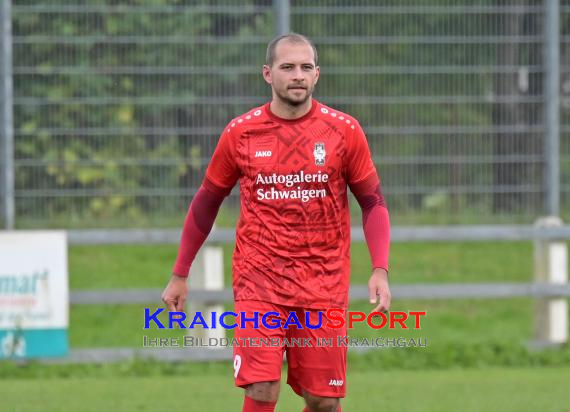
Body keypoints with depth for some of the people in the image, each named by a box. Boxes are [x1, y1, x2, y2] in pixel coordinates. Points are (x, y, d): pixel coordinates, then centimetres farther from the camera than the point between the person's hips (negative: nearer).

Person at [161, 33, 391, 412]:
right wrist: (180, 275, 14)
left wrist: (380, 270, -8)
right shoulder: (240, 133, 1)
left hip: (324, 283, 1)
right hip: (258, 281, -1)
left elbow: (373, 203, 5)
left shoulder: (344, 131, -1)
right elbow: (207, 202, 12)